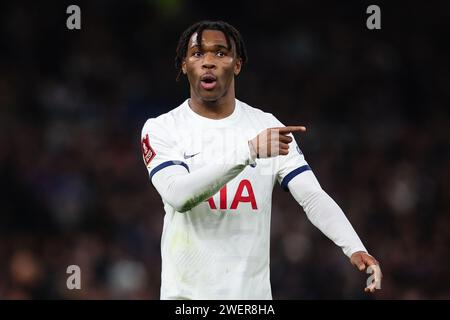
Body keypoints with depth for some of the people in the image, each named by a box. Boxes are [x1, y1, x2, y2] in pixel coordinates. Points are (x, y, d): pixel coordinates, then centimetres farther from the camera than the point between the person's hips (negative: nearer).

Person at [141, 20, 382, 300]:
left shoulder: (268, 127, 4)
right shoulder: (160, 129, -3)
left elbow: (313, 197, -5)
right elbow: (178, 196, -20)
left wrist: (355, 248, -22)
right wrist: (250, 150, -28)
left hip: (253, 290, 2)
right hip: (187, 292, -2)